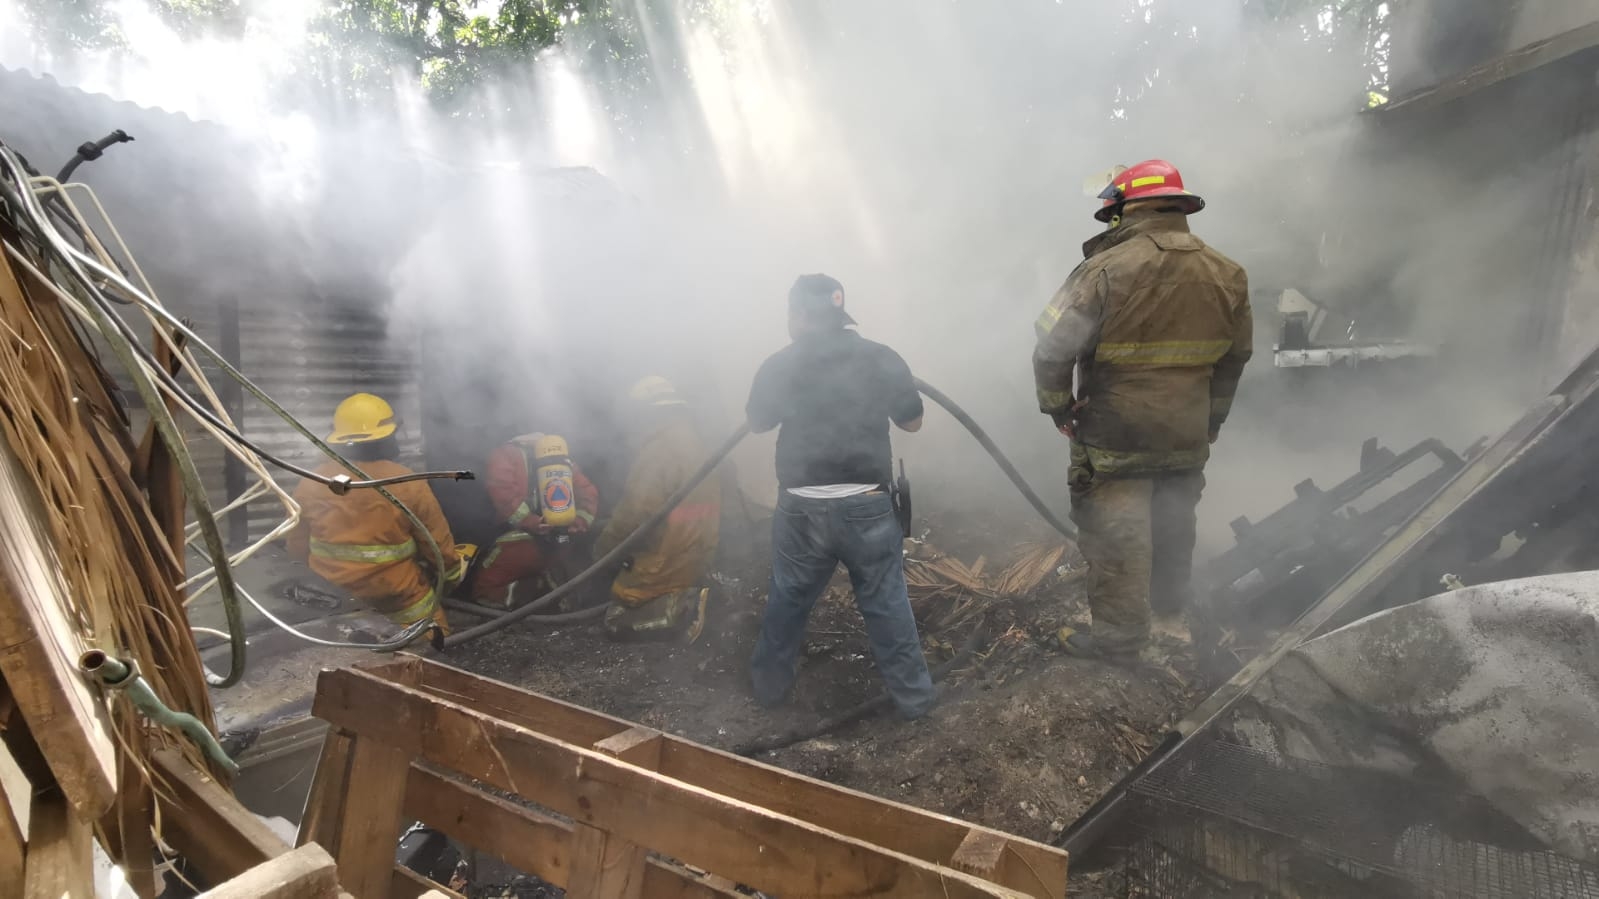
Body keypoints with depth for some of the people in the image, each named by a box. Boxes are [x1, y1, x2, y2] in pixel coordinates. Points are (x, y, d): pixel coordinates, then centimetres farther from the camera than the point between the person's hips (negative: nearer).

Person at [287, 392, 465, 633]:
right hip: (400, 602, -4)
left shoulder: (309, 485, -4)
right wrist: (453, 575, 15)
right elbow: (438, 547, -6)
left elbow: (297, 549, 6)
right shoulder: (410, 485, -13)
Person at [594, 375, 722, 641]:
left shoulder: (657, 451, -19)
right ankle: (688, 594, 8)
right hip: (695, 559, 9)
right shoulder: (696, 444, 9)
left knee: (615, 624, 0)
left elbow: (632, 514, -23)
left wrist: (602, 548, -8)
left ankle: (685, 606, -11)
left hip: (664, 565, -9)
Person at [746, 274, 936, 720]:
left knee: (788, 599, 18)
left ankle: (769, 684, 34)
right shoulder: (883, 359, -3)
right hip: (867, 507, -1)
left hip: (801, 509, 1)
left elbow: (756, 422, 15)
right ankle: (914, 696, 21)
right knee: (887, 603, 11)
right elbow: (913, 422, 9)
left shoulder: (779, 365, -2)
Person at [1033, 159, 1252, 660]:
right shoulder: (1227, 275, 2)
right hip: (1189, 436, 6)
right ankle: (1169, 598, 46)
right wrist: (1212, 418, 24)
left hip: (1115, 437, -6)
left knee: (1116, 533, 5)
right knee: (1173, 522, 25)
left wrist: (1057, 405, -3)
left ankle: (1120, 633, 13)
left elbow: (1054, 347, -18)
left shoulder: (1106, 269, -19)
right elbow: (1235, 358, 12)